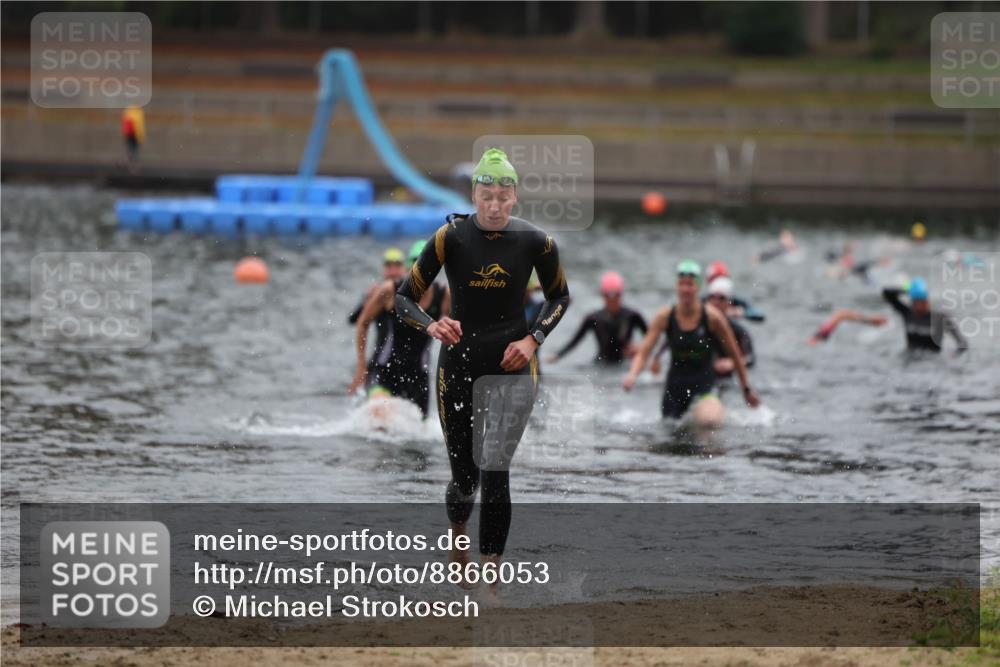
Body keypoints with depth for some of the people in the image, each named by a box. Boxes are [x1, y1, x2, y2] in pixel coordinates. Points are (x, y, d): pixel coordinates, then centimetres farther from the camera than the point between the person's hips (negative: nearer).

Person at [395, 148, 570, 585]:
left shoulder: (535, 242, -6)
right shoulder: (451, 238, -10)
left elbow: (559, 296, 12)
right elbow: (404, 298, -7)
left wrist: (533, 339, -4)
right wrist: (431, 326, -26)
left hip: (513, 368, -1)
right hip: (459, 365, 1)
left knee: (494, 472, -15)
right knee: (465, 476, 9)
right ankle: (457, 533, 44)